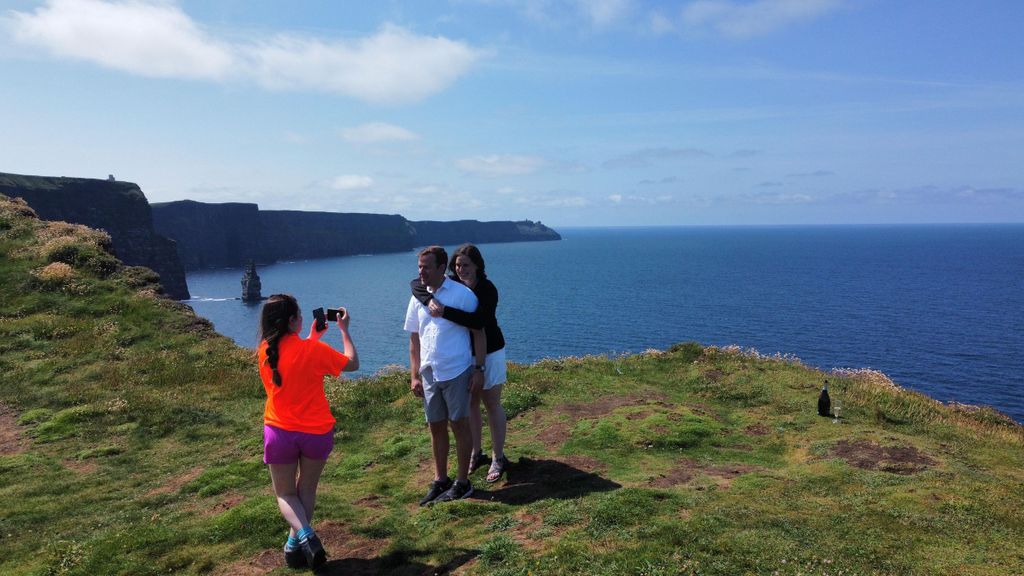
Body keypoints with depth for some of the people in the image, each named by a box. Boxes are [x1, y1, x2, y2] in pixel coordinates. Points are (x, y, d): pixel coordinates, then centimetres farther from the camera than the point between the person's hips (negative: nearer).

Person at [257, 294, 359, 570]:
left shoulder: (264, 351, -4)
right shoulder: (314, 349, -16)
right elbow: (353, 363, -3)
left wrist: (312, 338, 21)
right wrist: (344, 329, 5)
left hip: (279, 432, 2)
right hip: (316, 432, -2)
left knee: (285, 494, 16)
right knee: (307, 490, 21)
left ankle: (305, 535, -8)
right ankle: (294, 546, 20)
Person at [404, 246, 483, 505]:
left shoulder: (462, 294, -7)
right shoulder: (418, 298, 7)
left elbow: (478, 331, -5)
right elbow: (414, 339, 11)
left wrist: (479, 368, -9)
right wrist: (414, 376, 7)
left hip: (456, 372, -5)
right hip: (429, 374, 5)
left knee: (459, 425, 4)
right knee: (436, 427, 13)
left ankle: (462, 483, 17)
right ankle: (440, 481, 28)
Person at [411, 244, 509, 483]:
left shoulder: (488, 289, -21)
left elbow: (478, 321, -36)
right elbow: (416, 283, -13)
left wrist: (445, 311, -40)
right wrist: (430, 300, -32)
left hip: (489, 352, -5)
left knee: (492, 404, 5)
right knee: (470, 404, 14)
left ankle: (498, 458, 17)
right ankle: (476, 454, 29)